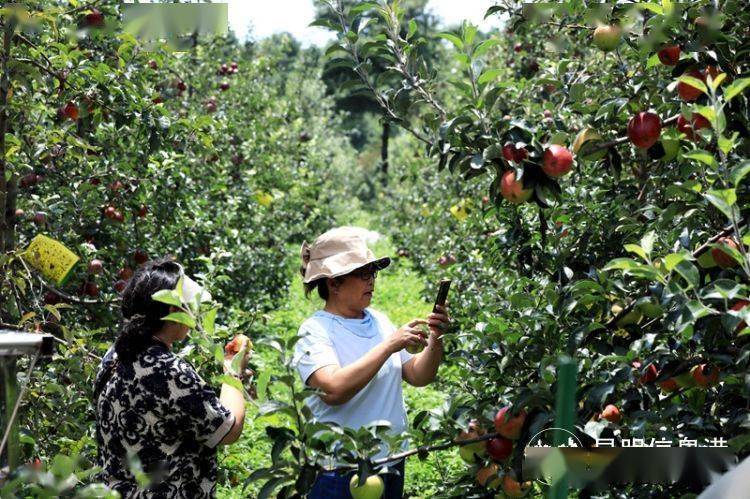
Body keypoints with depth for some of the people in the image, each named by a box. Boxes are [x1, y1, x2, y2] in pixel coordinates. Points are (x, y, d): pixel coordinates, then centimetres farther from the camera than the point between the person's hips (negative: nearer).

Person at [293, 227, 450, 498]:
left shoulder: (380, 321, 6)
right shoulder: (315, 331, -12)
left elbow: (418, 376, 8)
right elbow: (334, 390, -27)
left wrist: (435, 341, -10)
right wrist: (389, 345, -26)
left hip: (392, 463, 6)